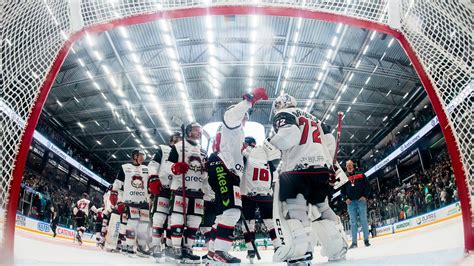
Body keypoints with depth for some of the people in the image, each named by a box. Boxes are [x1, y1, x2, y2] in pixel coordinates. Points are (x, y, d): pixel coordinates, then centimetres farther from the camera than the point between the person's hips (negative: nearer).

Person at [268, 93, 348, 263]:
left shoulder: (283, 115, 6)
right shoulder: (312, 118, 29)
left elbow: (290, 134, -15)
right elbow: (330, 141, 24)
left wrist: (270, 144, -1)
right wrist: (327, 162, 29)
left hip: (299, 169, -8)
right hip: (323, 169, 8)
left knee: (290, 207, -5)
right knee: (321, 207, 18)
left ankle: (300, 250, -20)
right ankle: (338, 248, 15)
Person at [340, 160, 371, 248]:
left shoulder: (361, 175, 8)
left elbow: (367, 186, 5)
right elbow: (342, 190, 13)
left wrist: (365, 196, -7)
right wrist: (345, 198, -2)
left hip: (361, 200, -1)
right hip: (350, 202, 1)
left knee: (364, 220, -2)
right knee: (353, 222, 1)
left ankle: (366, 240, 6)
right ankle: (354, 242, 3)